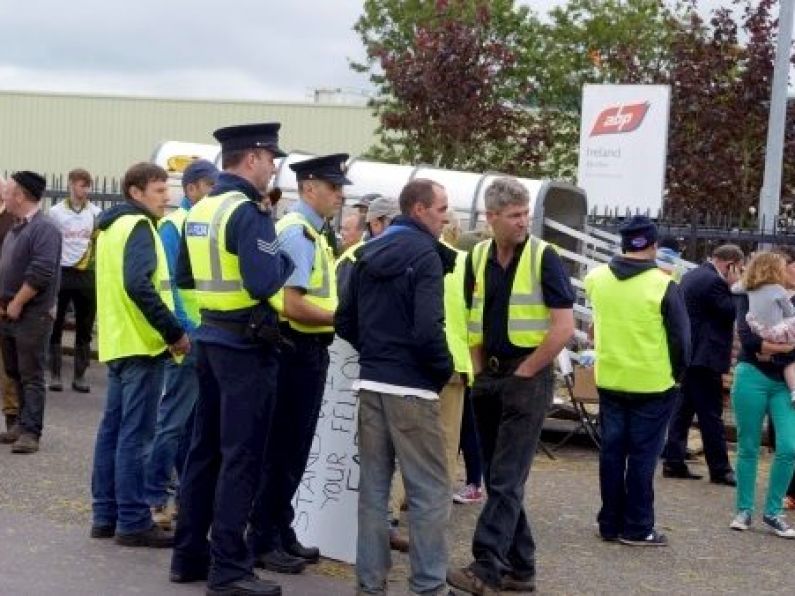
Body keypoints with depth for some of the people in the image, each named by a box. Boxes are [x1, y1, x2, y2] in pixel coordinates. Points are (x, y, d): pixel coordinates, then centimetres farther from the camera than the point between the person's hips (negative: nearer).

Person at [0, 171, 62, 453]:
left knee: (31, 376, -5)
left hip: (31, 316, -9)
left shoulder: (44, 228, -14)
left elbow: (41, 273, -23)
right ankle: (23, 423, 22)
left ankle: (30, 431, -3)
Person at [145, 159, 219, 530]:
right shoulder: (174, 226, -9)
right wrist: (184, 331, -18)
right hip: (189, 338, -7)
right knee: (174, 422, -4)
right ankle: (154, 498, 3)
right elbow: (167, 284, -15)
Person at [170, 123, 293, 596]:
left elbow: (185, 278, 18)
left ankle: (189, 553, 22)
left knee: (206, 447, 14)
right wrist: (290, 254, -7)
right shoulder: (249, 212, -16)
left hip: (210, 338, 9)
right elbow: (264, 284, -24)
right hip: (246, 344, -9)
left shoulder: (199, 211, 10)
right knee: (241, 456, -4)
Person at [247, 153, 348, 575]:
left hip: (309, 350, 10)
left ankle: (281, 534, 28)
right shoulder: (297, 232, -17)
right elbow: (293, 306, -23)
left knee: (295, 448, 17)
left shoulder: (312, 232, 14)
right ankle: (263, 541, 9)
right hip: (296, 350, -10)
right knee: (282, 449, -1)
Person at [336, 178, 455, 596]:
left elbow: (345, 322, 14)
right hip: (410, 388, -7)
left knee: (373, 488, 11)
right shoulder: (424, 254, -12)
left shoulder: (368, 255, 13)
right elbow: (428, 329, -21)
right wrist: (444, 370, -6)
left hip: (370, 384, 8)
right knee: (430, 492, 0)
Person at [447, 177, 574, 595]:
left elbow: (564, 327, -15)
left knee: (506, 479, -8)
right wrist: (479, 370, 5)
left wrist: (523, 373, -11)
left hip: (527, 378, -6)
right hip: (488, 378, 6)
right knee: (498, 477, 10)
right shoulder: (478, 257, 6)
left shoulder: (543, 257, -10)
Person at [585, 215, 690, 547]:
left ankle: (610, 523, 17)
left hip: (609, 381, 4)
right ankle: (637, 529, 7)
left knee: (611, 452, 11)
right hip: (652, 384, -4)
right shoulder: (663, 286, -15)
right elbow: (681, 338, -9)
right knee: (642, 456, 3)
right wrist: (677, 374, 5)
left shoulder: (596, 279, -1)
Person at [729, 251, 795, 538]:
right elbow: (748, 337, -13)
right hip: (752, 377, -2)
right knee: (748, 448, 5)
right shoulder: (749, 299, 0)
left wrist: (771, 350, -13)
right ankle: (743, 511, 18)